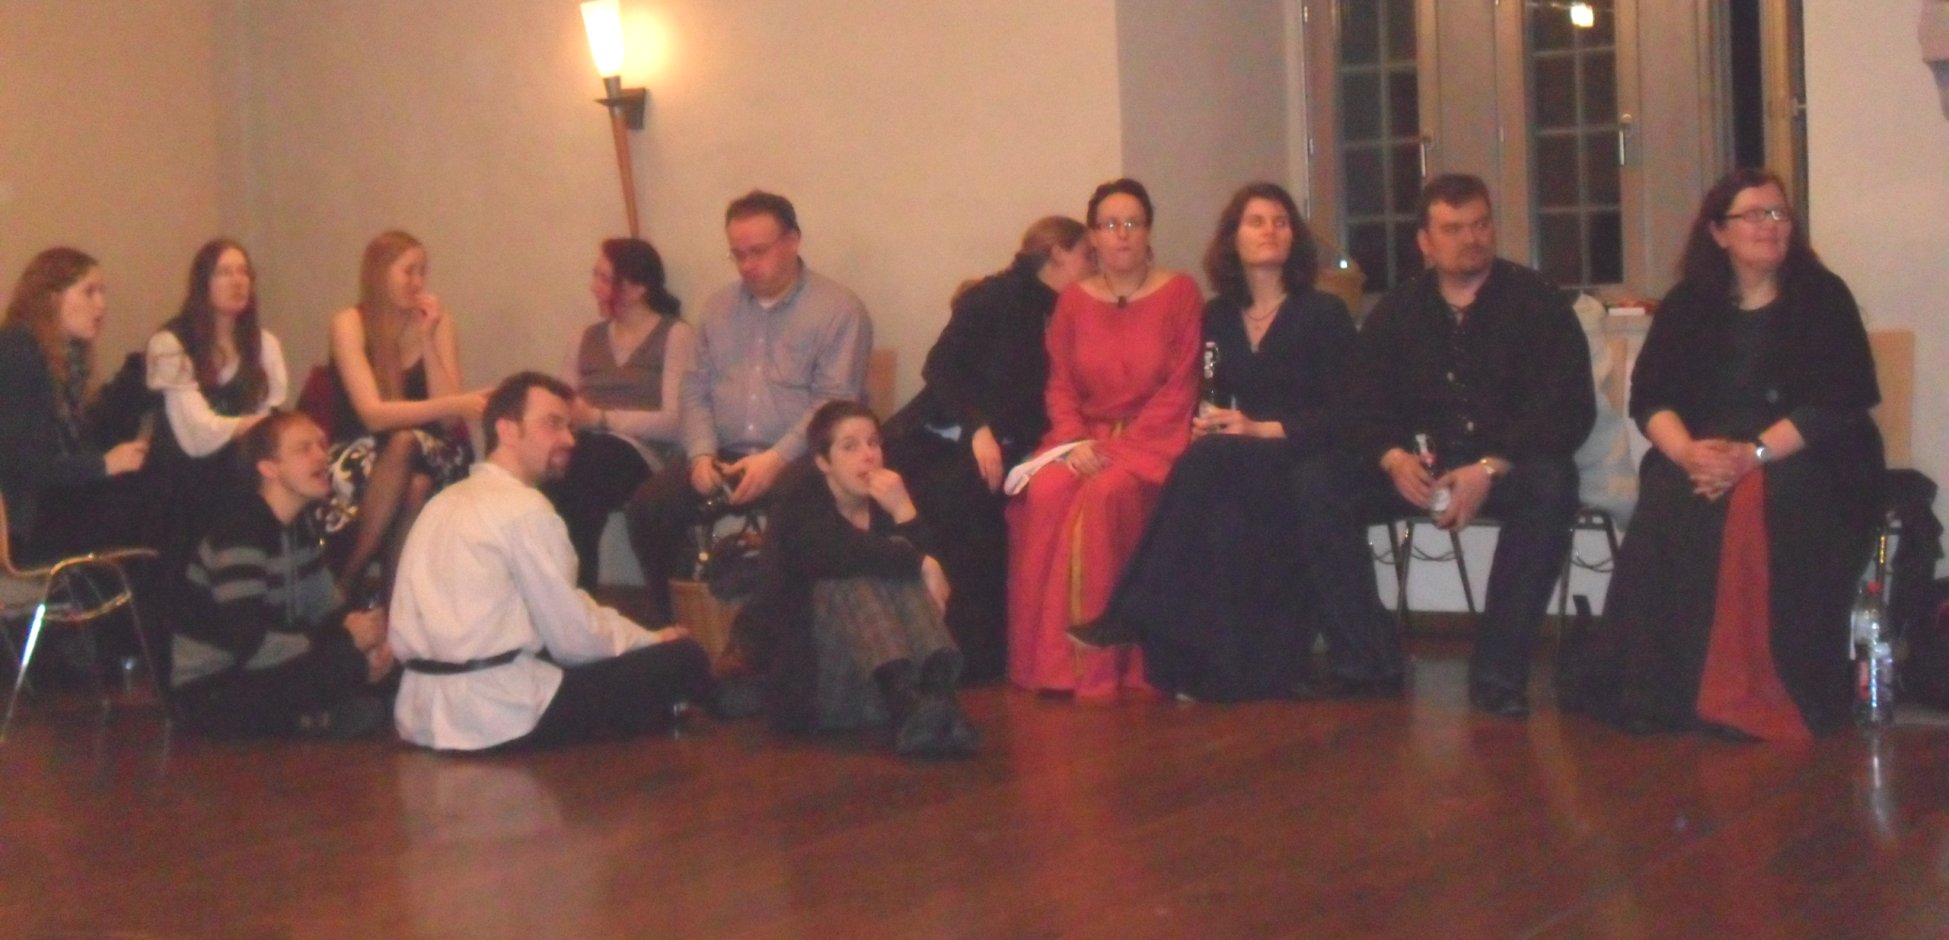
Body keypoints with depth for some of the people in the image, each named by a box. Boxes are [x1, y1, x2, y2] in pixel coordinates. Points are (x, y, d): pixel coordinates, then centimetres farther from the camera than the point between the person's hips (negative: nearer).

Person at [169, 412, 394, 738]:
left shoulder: (303, 523, 8)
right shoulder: (239, 532, -22)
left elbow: (325, 609, 11)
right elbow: (249, 644, -29)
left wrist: (366, 635, -12)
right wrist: (350, 641, -24)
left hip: (263, 673, 9)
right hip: (213, 691, -9)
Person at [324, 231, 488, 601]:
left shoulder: (438, 322, -1)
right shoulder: (350, 323, -9)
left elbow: (447, 419, -10)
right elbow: (373, 413, -23)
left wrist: (427, 338, -15)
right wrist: (457, 404, -35)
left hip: (426, 459, 2)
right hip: (361, 456, -1)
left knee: (417, 486, -34)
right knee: (403, 442, -35)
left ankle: (393, 590, -19)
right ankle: (350, 579, -24)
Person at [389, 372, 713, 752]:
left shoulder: (443, 501, 18)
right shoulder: (524, 508, -10)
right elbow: (573, 638, -10)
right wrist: (649, 639, 8)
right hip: (499, 717, -10)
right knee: (683, 659, -4)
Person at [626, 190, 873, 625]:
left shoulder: (839, 309, -2)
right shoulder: (718, 308, 18)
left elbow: (834, 403, -11)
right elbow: (696, 389, 14)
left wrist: (777, 459, -22)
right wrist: (701, 453, -4)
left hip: (799, 463, -5)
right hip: (725, 459, 5)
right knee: (649, 506, -18)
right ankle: (670, 623, -2)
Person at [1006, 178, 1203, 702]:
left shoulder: (1180, 294, 3)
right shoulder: (1073, 301, 13)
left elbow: (1179, 390, -4)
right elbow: (1059, 387, 11)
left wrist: (1119, 448, -14)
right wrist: (1076, 442, -10)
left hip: (1151, 438, -3)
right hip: (1083, 437, 3)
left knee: (1106, 494, -34)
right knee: (1045, 495, -29)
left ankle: (1103, 665, -27)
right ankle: (1052, 663, -22)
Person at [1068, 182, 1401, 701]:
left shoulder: (1323, 314, 1)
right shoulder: (1218, 317, 14)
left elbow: (1342, 413, -6)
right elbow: (1213, 401, 19)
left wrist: (1262, 429, -17)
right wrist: (1205, 424, -6)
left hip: (1308, 460, -4)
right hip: (1240, 464, 4)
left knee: (1210, 463, -32)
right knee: (1222, 513, -32)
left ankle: (1135, 616, -32)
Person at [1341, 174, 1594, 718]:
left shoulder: (1534, 302, 0)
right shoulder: (1397, 311, 12)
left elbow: (1568, 409, -10)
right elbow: (1363, 403, 5)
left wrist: (1490, 469, -23)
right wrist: (1394, 458, -18)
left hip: (1507, 465, -3)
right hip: (1420, 466, 3)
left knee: (1550, 486, -38)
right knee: (1315, 489, -21)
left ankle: (1498, 673, -30)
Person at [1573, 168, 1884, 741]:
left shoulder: (1823, 298, 2)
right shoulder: (1687, 304, 10)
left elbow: (1839, 403, -8)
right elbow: (1649, 397, 2)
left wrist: (1754, 455, -22)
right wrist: (1687, 451, -21)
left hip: (1805, 459, -2)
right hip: (1704, 455, 2)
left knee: (1781, 505, -35)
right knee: (1672, 502, -30)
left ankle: (1778, 695, -29)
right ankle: (1672, 693, -27)